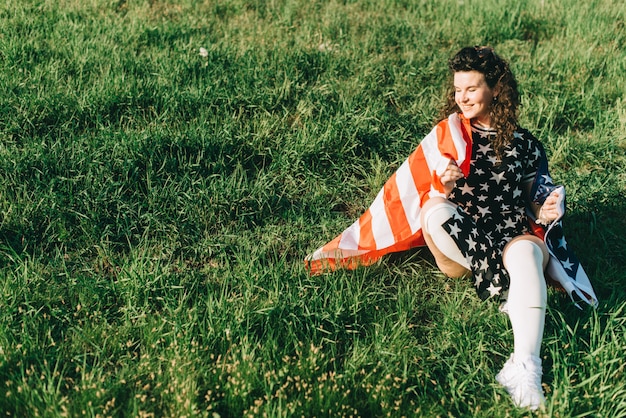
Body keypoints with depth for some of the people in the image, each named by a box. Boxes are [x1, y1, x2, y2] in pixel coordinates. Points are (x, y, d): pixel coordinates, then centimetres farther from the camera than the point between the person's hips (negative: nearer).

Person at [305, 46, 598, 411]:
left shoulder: (524, 146, 9)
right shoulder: (446, 136, 8)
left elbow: (533, 201, 15)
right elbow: (415, 194, 6)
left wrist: (546, 213, -9)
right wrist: (443, 186, -16)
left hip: (513, 234, -1)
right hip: (457, 249, 1)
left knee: (524, 254, -38)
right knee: (436, 212, -34)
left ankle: (525, 368, -45)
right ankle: (513, 298, -24)